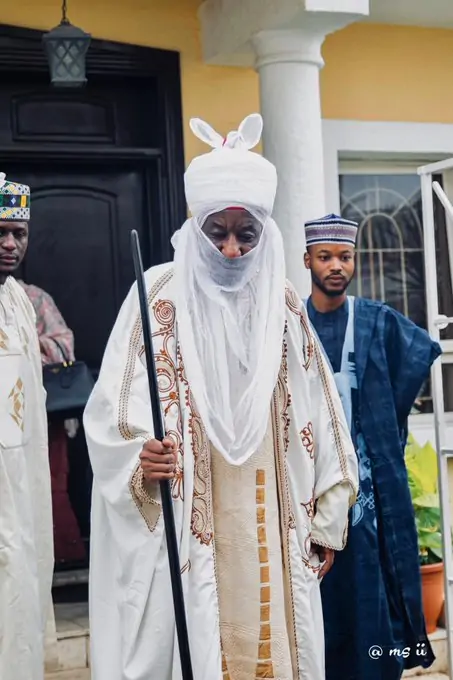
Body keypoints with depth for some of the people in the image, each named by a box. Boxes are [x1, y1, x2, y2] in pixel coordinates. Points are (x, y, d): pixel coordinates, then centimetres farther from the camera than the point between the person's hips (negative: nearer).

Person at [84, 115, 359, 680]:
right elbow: (115, 405, -8)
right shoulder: (161, 295, -5)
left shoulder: (283, 303, 6)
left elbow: (316, 420, 9)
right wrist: (140, 459, -28)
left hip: (270, 526, 3)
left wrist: (326, 518, 9)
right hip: (186, 523, -3)